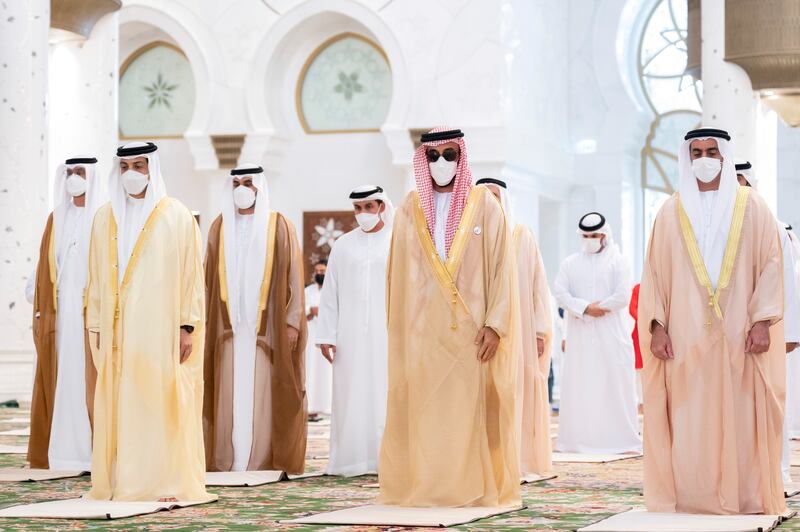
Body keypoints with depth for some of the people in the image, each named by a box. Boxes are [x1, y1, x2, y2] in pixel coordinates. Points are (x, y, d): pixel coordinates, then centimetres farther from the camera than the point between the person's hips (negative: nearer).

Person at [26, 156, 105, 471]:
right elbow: (45, 267, 12)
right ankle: (65, 449, 7)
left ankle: (97, 451, -4)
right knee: (62, 380, 3)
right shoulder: (56, 219, 13)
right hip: (61, 311, 5)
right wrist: (40, 309, 6)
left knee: (93, 379, -7)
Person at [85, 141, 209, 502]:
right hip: (118, 328, 4)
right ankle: (122, 482, 7)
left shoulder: (176, 216, 0)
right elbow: (98, 278, 13)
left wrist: (187, 326, -9)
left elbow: (191, 274, -3)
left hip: (160, 326, -4)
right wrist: (97, 327, 7)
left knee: (162, 400, -5)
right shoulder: (105, 218, 11)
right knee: (118, 404, 2)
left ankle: (168, 483, -1)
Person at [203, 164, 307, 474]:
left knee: (263, 395, -4)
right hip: (228, 326, 2)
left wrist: (292, 321, -8)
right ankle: (228, 462, 1)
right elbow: (210, 278, 11)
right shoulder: (219, 227, 10)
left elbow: (293, 276, -1)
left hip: (266, 327, -2)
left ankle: (265, 462, 0)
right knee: (230, 395, -1)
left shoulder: (279, 226, 2)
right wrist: (207, 320, 5)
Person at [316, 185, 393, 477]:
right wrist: (326, 335, 2)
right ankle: (351, 460, 5)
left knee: (385, 394, -4)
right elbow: (329, 294, 9)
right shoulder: (343, 245, 11)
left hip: (388, 332, -2)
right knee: (351, 396, 1)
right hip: (351, 334, 2)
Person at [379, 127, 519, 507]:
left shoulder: (484, 205, 2)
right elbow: (400, 274, 9)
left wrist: (495, 324, -10)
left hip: (470, 327, -2)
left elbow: (501, 267, -2)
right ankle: (423, 487, 6)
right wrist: (400, 329, 2)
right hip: (423, 329, 2)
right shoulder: (411, 209, 9)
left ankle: (476, 488, 4)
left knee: (471, 407, -2)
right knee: (423, 408, 0)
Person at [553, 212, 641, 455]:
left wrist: (600, 308, -8)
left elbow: (623, 296, -7)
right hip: (580, 335, 2)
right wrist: (585, 308, -14)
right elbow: (560, 292, -2)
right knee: (579, 385, 1)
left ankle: (622, 439, -1)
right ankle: (576, 439, 5)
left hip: (612, 334, -2)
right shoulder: (570, 263, 12)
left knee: (615, 383, -4)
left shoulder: (618, 261, 4)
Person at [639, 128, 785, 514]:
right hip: (685, 334, 1)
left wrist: (762, 321, -7)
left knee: (740, 419, -2)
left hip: (738, 334, -1)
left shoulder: (752, 207, 7)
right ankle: (691, 500, 0)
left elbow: (771, 264, 3)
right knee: (688, 420, -3)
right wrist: (657, 325, -3)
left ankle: (746, 499, 3)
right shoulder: (671, 212, 10)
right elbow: (654, 272, 8)